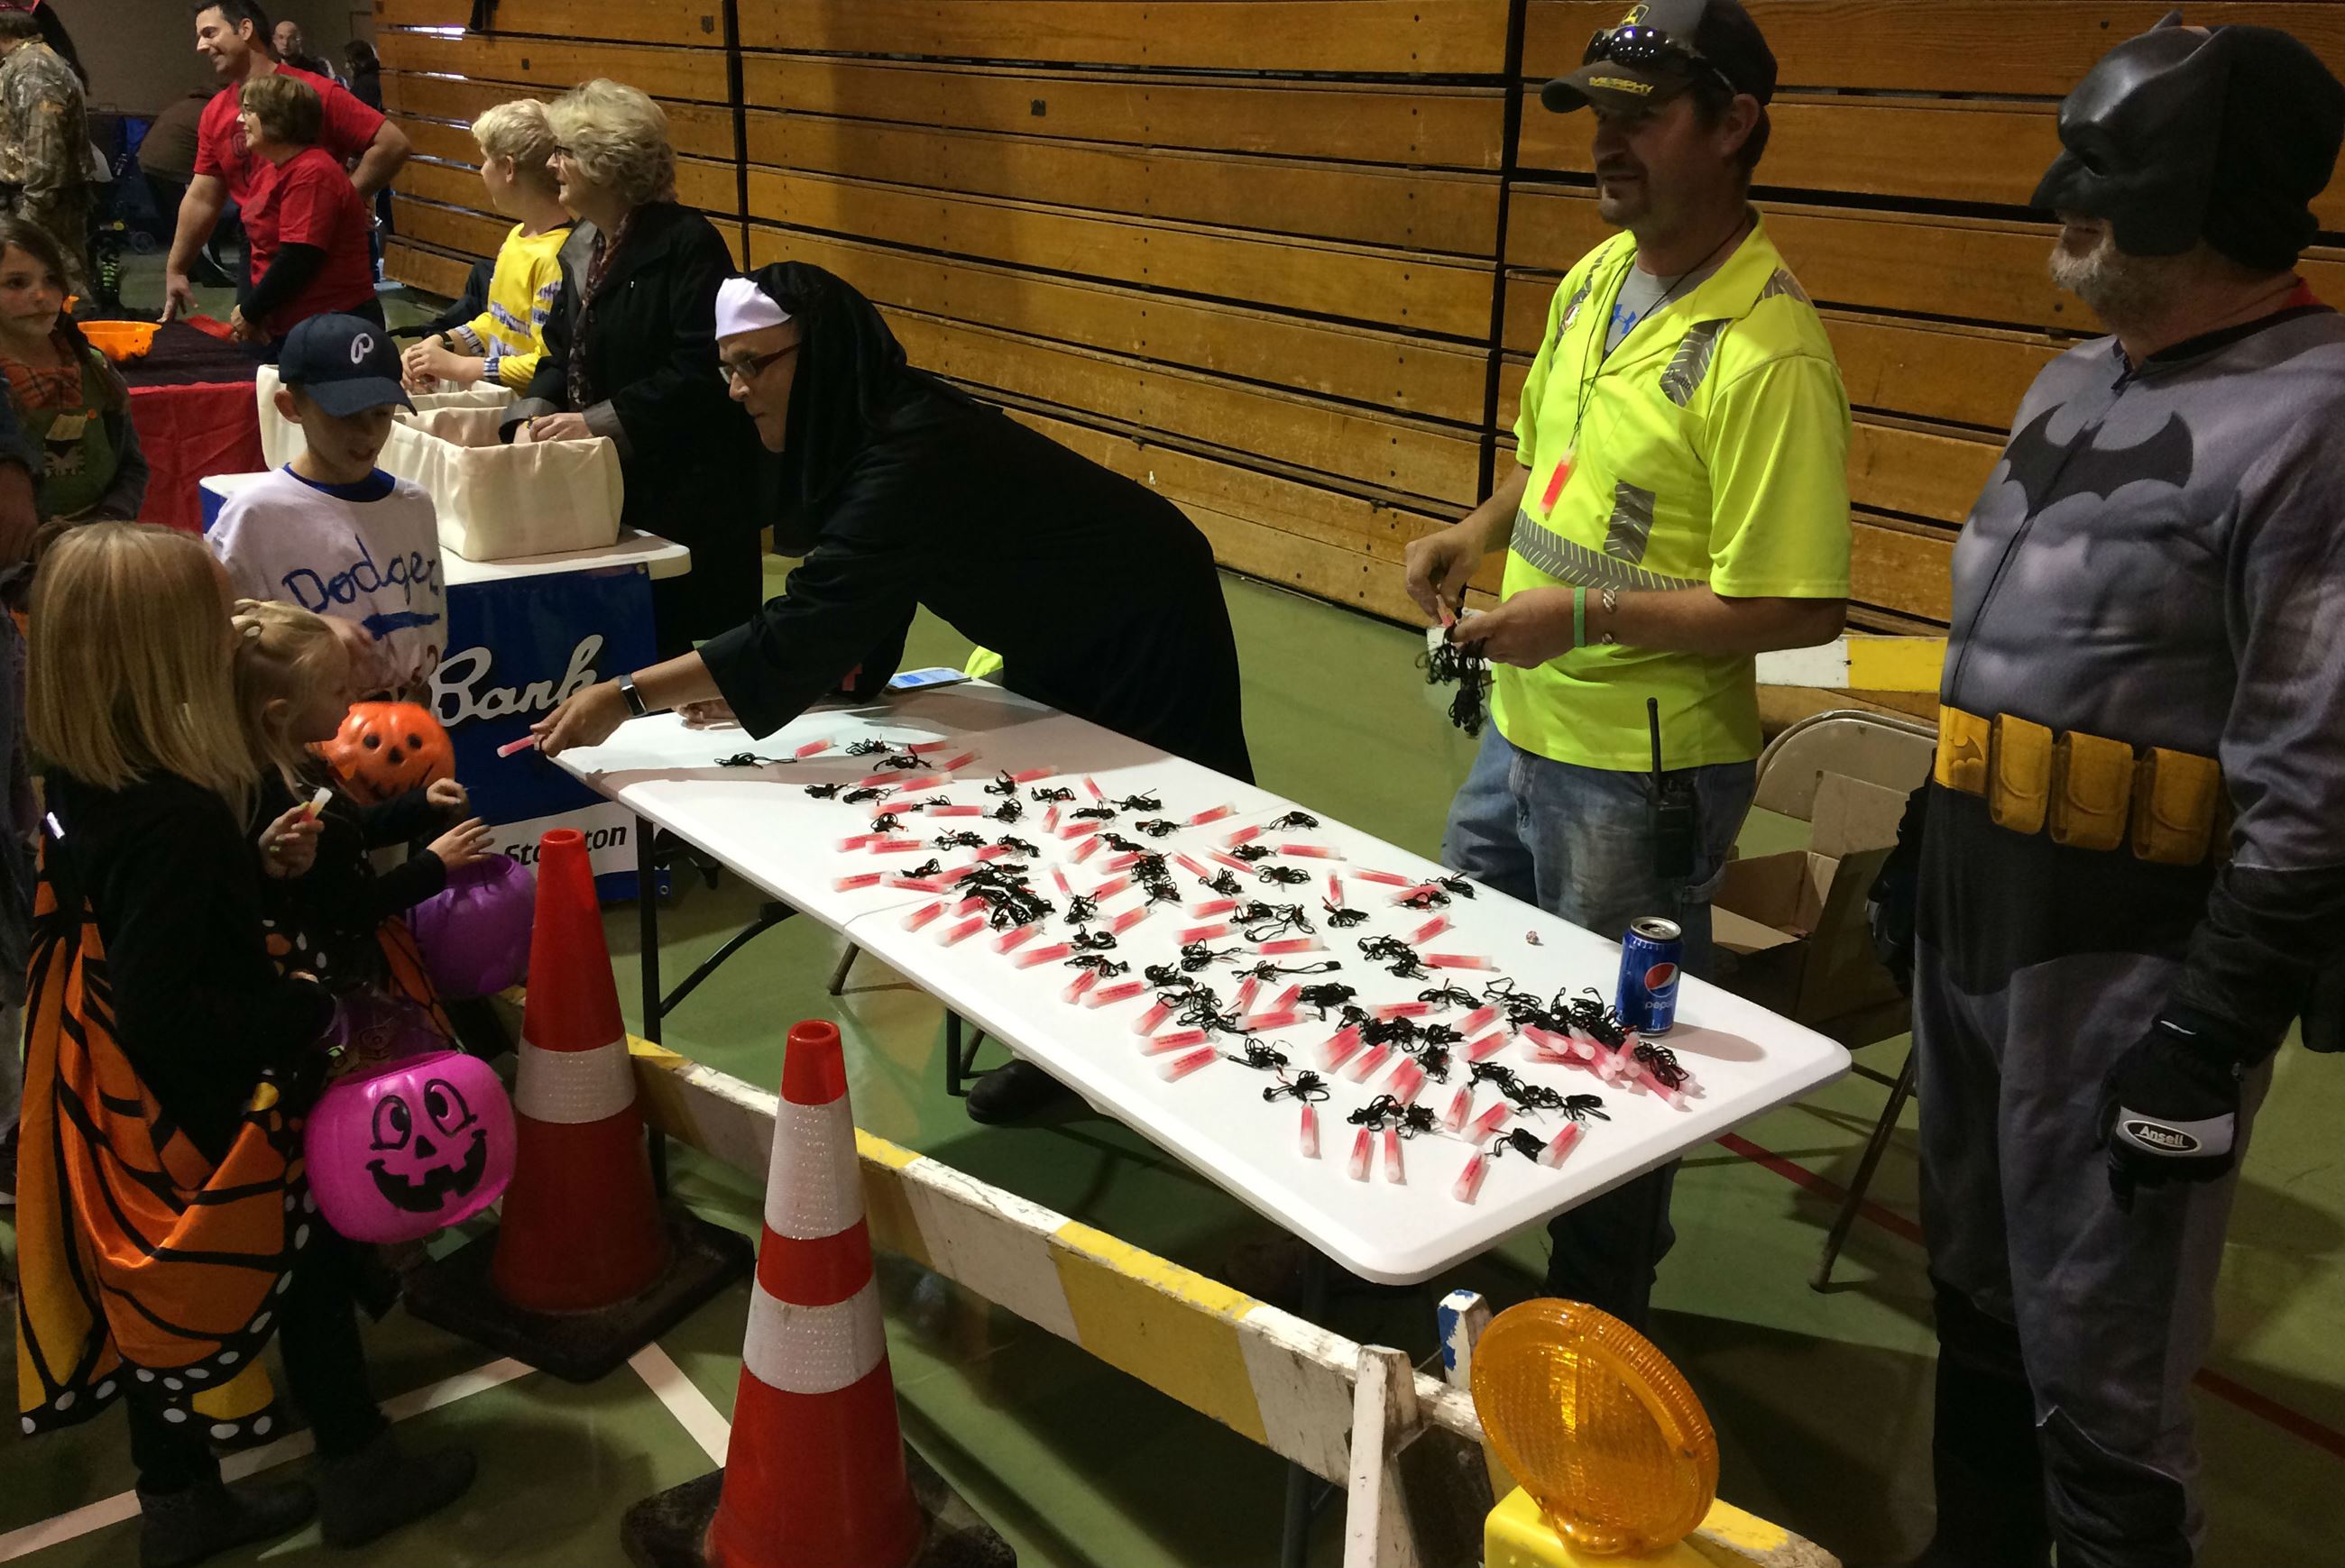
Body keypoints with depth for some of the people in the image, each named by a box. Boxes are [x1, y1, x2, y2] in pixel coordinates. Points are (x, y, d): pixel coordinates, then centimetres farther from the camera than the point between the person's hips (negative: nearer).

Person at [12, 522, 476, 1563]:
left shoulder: (77, 789, -4)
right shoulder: (175, 822, -32)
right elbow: (166, 1016, -31)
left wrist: (254, 863, 9)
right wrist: (309, 1014, -23)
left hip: (124, 1119, 8)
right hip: (204, 1118, -8)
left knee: (156, 1305, 20)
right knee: (310, 1268, 13)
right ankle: (358, 1476, 31)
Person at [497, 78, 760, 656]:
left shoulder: (686, 244, -13)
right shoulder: (581, 247, 15)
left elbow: (700, 372, -20)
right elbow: (562, 354, 17)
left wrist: (598, 422, -19)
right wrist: (532, 418, -3)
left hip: (682, 490, -8)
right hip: (603, 484, 8)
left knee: (665, 631, -2)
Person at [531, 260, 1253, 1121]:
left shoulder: (913, 458, -33)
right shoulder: (869, 432, -4)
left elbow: (815, 620, -38)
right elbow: (847, 625, 1)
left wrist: (627, 695, -37)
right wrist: (742, 686, -13)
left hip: (1141, 632, -9)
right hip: (1060, 641, 9)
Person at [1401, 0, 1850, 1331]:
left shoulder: (1767, 352, -23)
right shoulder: (1593, 279, 4)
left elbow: (1803, 610, -24)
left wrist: (1587, 615, -25)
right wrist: (1481, 534, 1)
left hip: (1645, 770, -9)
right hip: (1525, 726, 9)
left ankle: (1598, 1315, 31)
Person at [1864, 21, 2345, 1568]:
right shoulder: (2075, 384, 10)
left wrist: (2210, 1038, -19)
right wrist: (1923, 848, 19)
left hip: (2135, 954, -8)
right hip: (1979, 919, 9)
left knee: (2094, 1370, 3)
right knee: (1978, 1296, 22)